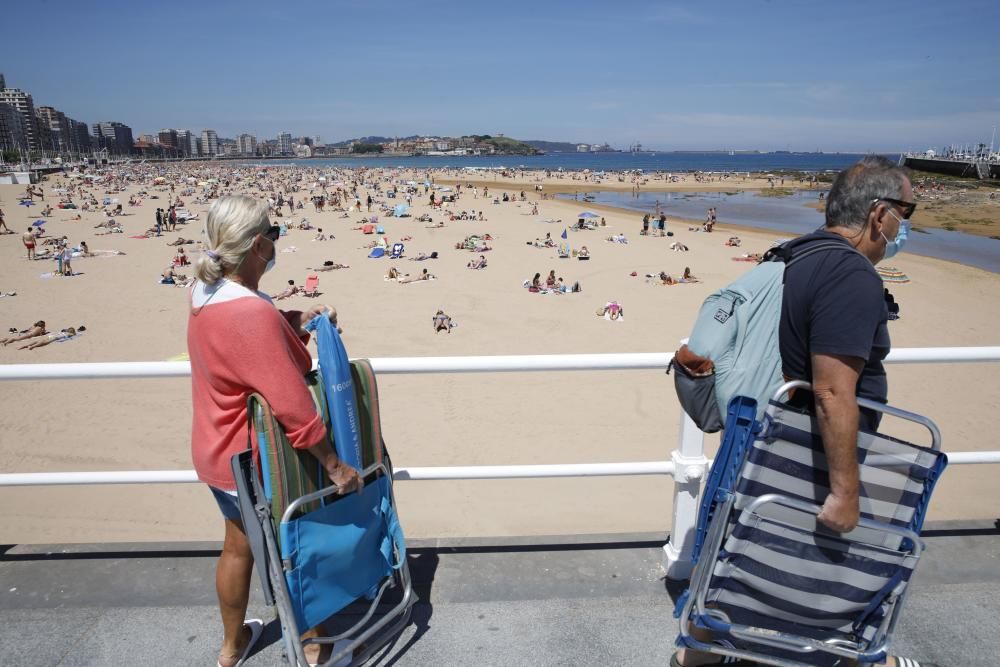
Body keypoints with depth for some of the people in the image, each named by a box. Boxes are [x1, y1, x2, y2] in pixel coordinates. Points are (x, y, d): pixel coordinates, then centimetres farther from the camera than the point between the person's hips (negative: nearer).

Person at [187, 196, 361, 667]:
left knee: (237, 546, 27)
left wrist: (297, 322, -4)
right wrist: (334, 464, -24)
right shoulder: (252, 314, -33)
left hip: (218, 452, 9)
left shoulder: (207, 291, -3)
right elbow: (293, 406, -32)